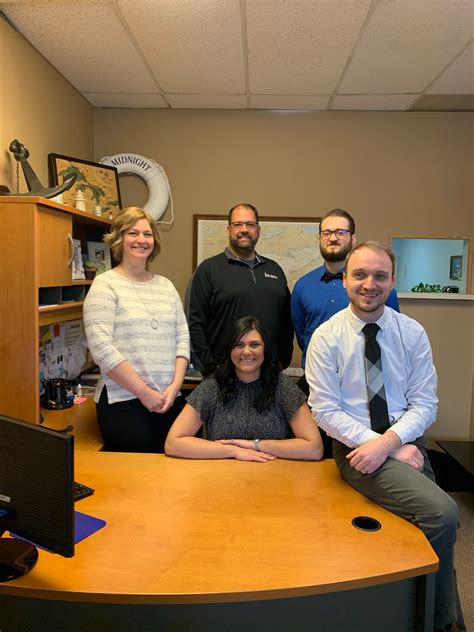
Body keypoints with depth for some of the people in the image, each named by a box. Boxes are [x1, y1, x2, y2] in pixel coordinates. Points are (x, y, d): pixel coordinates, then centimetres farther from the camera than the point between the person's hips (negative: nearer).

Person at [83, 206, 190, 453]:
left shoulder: (166, 285, 11)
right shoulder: (105, 284, -5)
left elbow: (182, 338, 8)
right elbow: (101, 347, -13)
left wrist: (174, 386, -4)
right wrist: (144, 392, -13)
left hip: (169, 400, 5)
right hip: (123, 401, -4)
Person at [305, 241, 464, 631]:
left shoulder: (412, 333, 2)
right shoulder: (326, 337, -7)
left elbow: (424, 402, 1)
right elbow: (325, 410, -9)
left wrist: (388, 441, -17)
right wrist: (396, 450, -15)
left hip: (406, 443, 4)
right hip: (356, 447, -4)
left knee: (440, 516, -12)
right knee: (442, 513, -21)